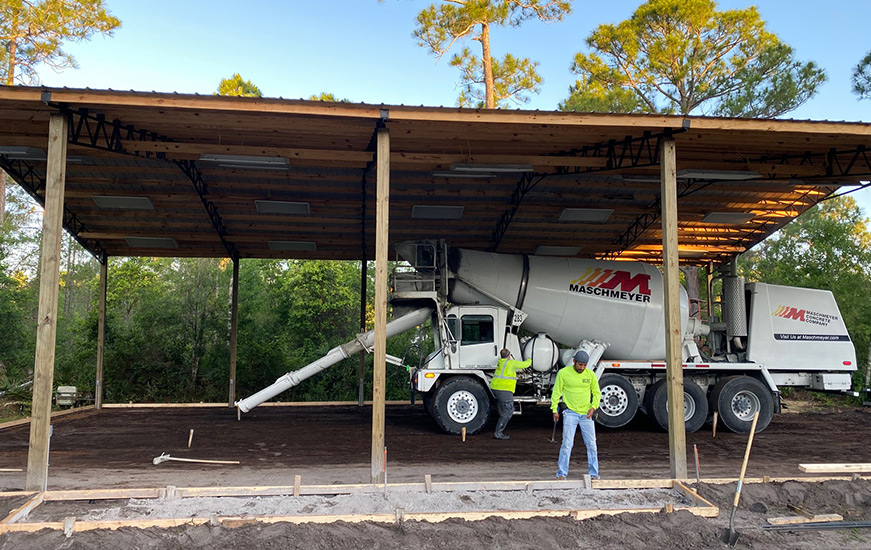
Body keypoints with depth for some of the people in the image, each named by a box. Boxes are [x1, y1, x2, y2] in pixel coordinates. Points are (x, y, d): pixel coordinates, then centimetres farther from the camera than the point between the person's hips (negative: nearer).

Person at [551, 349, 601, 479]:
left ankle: (594, 474, 15)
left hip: (586, 414, 3)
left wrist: (593, 407, -6)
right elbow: (556, 392, 2)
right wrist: (554, 410, 0)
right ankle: (561, 473, 3)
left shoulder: (591, 374, 1)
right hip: (570, 412, -2)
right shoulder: (563, 373, -5)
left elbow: (596, 393, 10)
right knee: (567, 443, -7)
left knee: (591, 444, 4)